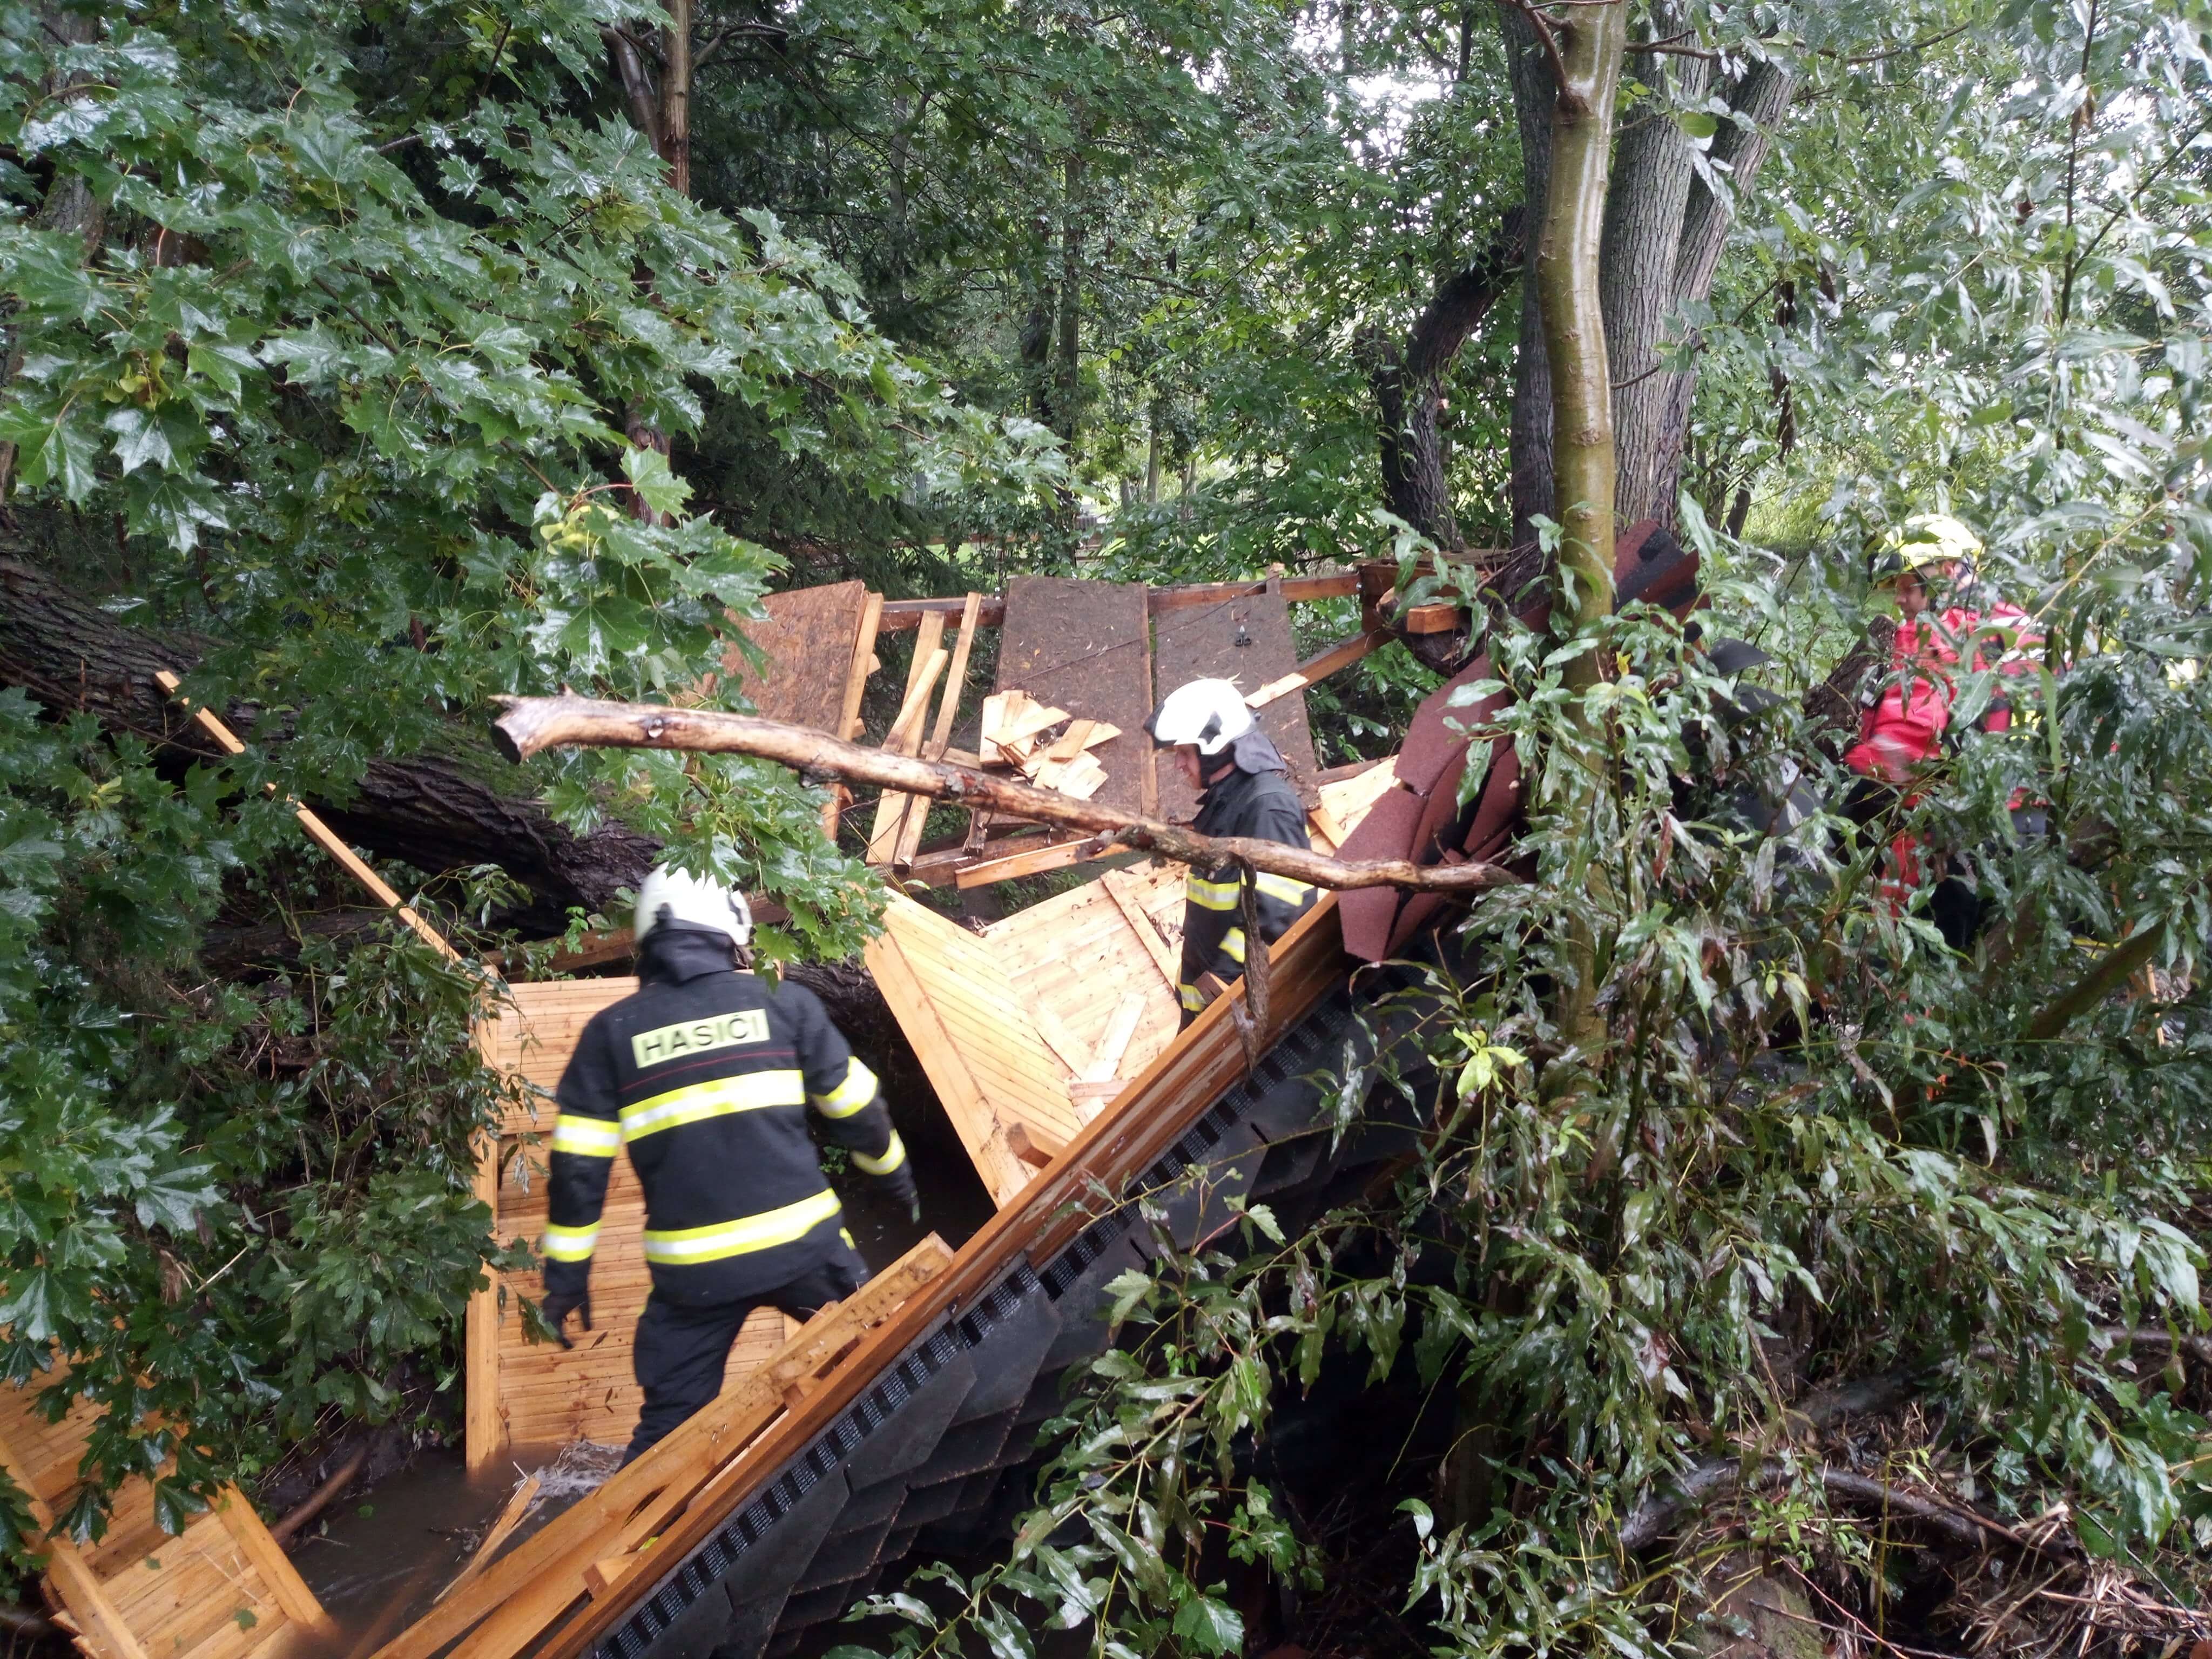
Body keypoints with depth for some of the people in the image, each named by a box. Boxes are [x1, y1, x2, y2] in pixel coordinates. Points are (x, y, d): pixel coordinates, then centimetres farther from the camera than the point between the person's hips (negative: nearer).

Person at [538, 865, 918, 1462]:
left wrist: (567, 1273, 9)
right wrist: (894, 1170, 27)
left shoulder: (611, 1031, 3)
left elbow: (578, 1166, 1)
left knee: (670, 1424, 13)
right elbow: (854, 1106, 9)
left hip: (691, 1269, 1)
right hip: (801, 1241, 0)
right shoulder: (784, 1003, 2)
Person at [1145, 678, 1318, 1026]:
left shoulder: (1268, 805, -22)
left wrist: (1224, 975, -25)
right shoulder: (1223, 796, 10)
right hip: (1207, 975, 10)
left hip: (1244, 983, -10)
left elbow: (1273, 912, -27)